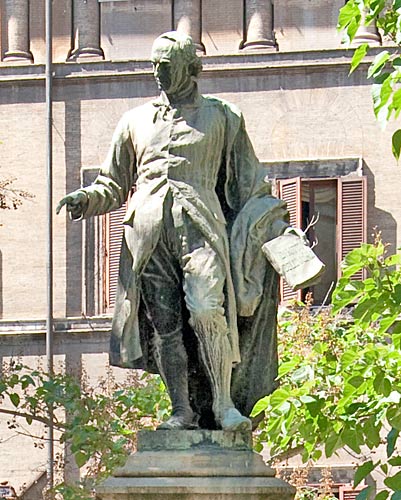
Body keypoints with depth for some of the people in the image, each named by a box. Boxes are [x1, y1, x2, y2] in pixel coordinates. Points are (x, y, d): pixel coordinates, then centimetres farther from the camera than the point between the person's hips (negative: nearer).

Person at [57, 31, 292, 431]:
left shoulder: (221, 117, 18)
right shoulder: (136, 121, 22)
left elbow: (250, 186, 18)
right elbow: (113, 185, 25)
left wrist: (277, 230, 8)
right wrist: (85, 200, 4)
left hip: (199, 222, -3)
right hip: (149, 229, 3)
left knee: (207, 311, -21)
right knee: (164, 325, -4)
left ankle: (224, 402, -12)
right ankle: (182, 410, 0)